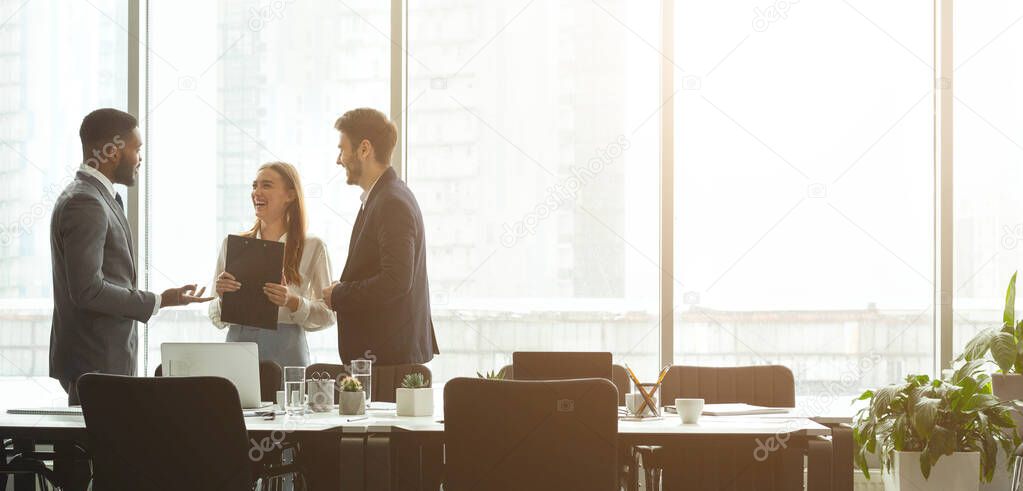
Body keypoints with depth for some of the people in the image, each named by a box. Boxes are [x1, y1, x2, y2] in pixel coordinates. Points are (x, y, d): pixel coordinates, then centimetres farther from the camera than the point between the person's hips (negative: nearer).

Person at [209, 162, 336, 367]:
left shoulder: (312, 247, 3)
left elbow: (327, 315, 1)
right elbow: (217, 319, 13)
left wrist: (292, 302, -14)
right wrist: (221, 295, -7)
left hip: (285, 351, -2)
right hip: (237, 343, 2)